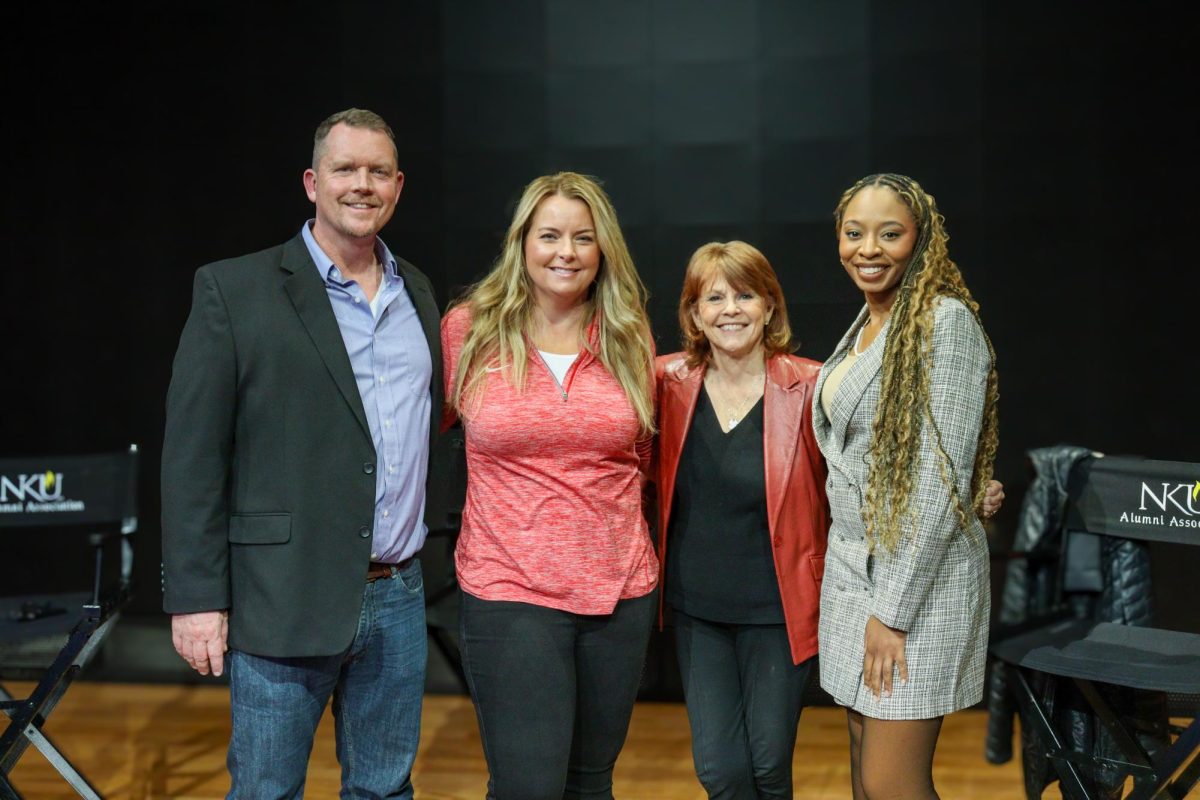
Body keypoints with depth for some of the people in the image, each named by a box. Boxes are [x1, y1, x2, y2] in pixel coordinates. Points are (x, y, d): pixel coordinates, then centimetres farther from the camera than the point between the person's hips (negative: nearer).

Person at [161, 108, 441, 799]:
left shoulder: (416, 291, 11)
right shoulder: (234, 291, -6)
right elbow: (192, 456, -8)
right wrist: (196, 598, -11)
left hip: (399, 595, 5)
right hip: (285, 603, -5)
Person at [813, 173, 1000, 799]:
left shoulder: (945, 322, -14)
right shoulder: (867, 325, 12)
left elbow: (941, 479, -19)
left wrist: (892, 609, -18)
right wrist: (864, 594, 14)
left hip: (918, 572, -8)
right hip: (852, 559, 8)